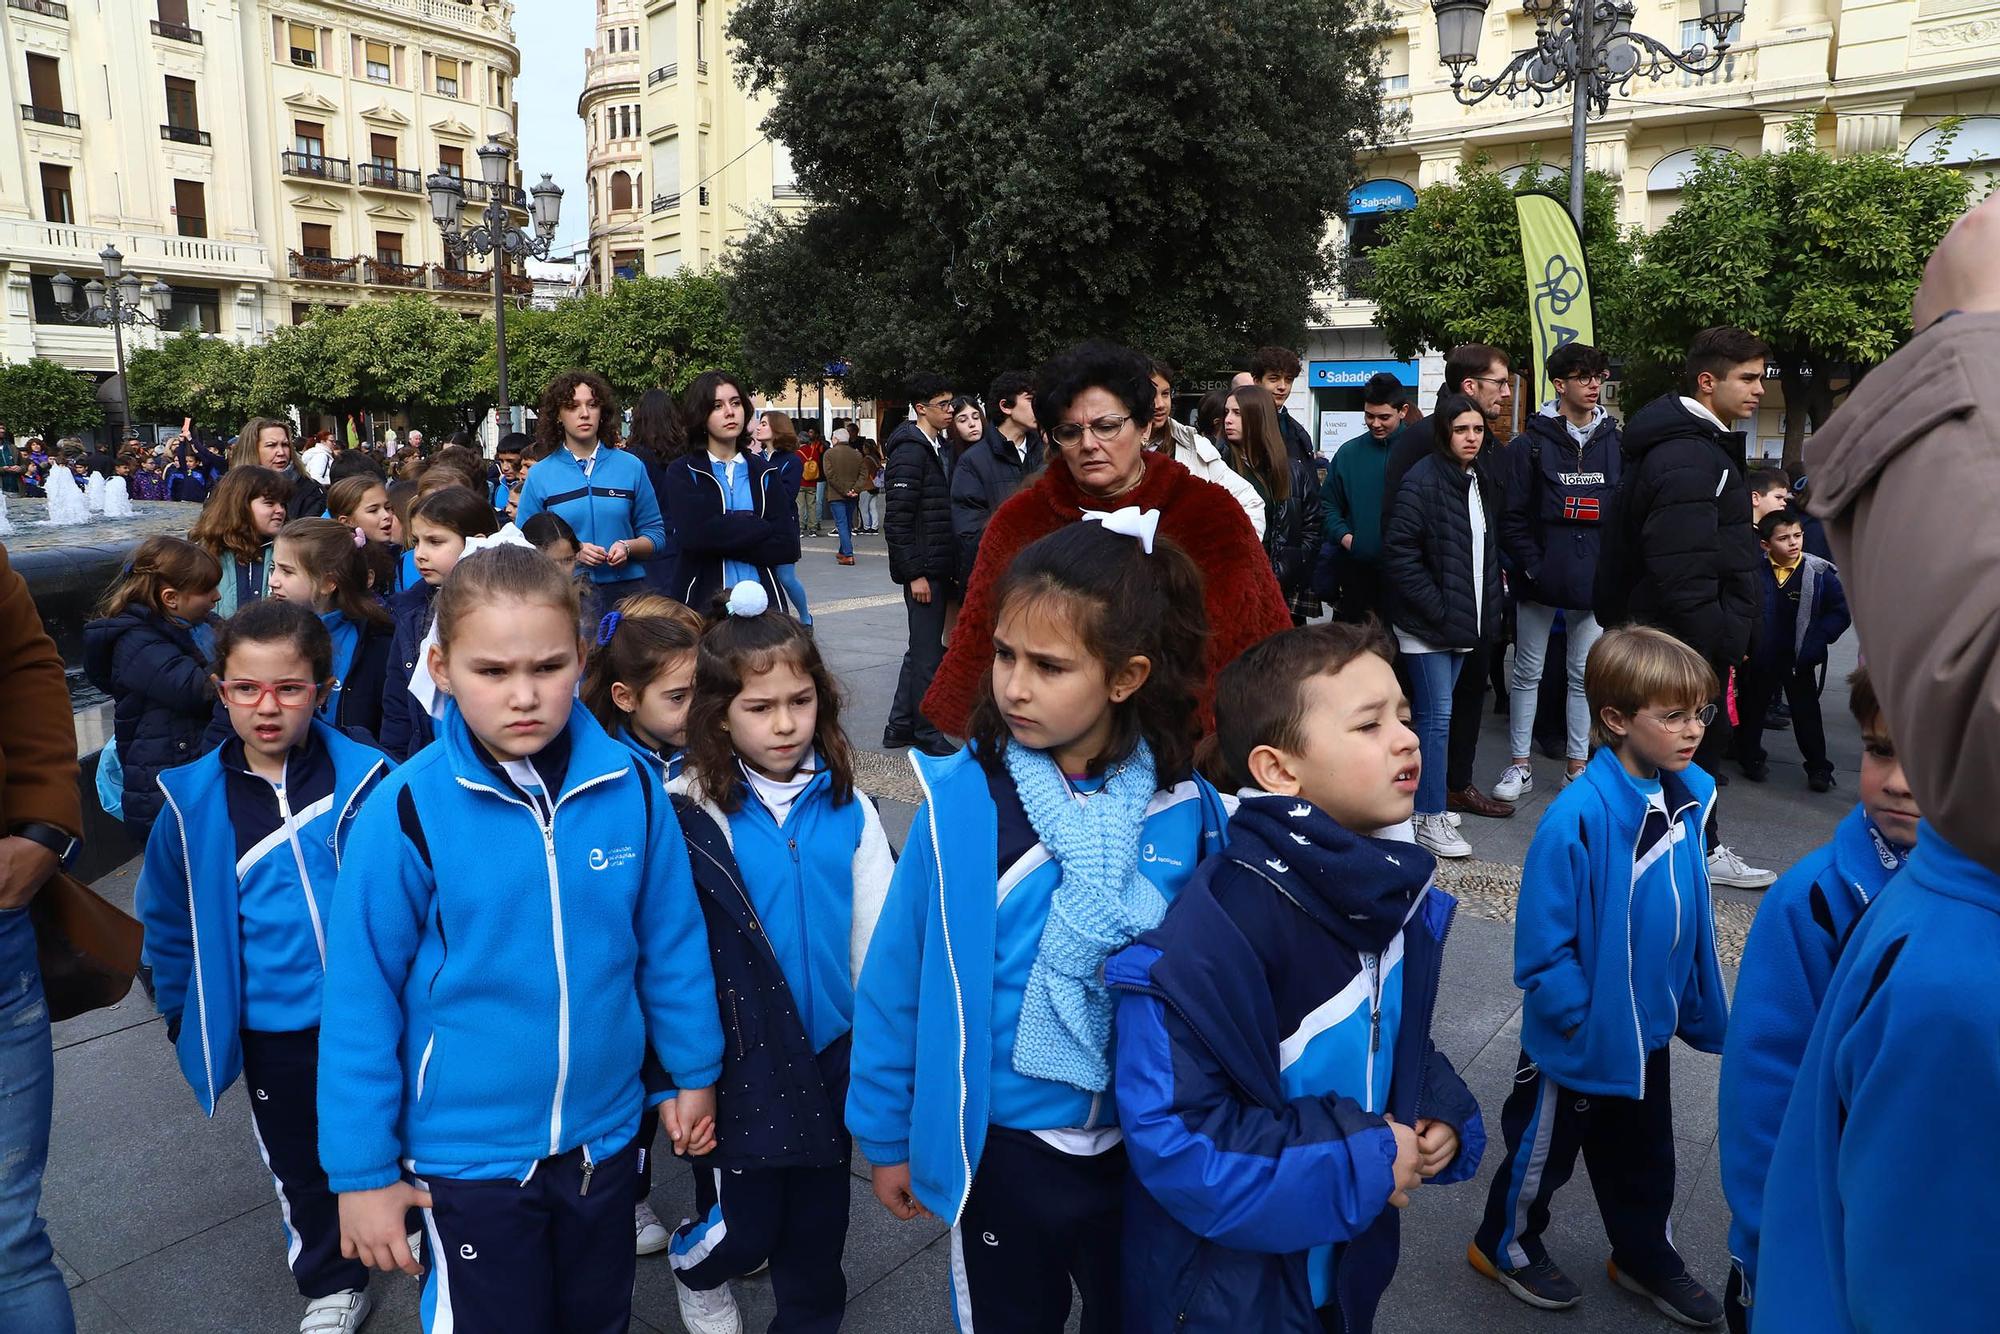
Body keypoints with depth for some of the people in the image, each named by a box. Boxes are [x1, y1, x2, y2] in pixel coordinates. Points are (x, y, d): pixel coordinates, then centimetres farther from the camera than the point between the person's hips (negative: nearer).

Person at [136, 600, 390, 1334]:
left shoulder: (364, 780, -16)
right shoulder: (192, 799, -10)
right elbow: (169, 917, 5)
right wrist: (182, 1012, 11)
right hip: (267, 1028, 2)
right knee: (298, 1161, 20)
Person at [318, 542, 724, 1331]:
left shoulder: (629, 787, -13)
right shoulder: (406, 813, -20)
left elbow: (671, 941, -1)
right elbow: (360, 1000, -12)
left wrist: (693, 1069, 7)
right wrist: (362, 1167, -7)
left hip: (605, 1132, 3)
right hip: (468, 1149, -2)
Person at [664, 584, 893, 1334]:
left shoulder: (848, 808, -5)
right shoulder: (688, 812, -13)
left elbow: (876, 935, 1)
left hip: (832, 1048, 3)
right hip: (737, 1058, -2)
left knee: (819, 1218, 17)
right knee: (740, 1227, 7)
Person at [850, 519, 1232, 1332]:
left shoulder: (1188, 806, -12)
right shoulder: (963, 798, -17)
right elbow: (897, 976, -8)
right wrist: (887, 1134, 0)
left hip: (1149, 1144, 2)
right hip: (1006, 1142, -1)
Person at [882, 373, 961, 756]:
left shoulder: (941, 448, 15)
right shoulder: (909, 452, -14)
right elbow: (896, 520, -18)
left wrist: (952, 568, 16)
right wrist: (914, 573, -19)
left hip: (941, 568, 9)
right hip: (923, 570, -9)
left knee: (923, 648, 15)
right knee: (928, 653, -1)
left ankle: (900, 726, 26)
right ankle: (928, 734, 11)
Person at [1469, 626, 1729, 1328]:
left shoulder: (1685, 799, -5)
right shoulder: (1579, 816, -29)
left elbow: (1693, 919, 7)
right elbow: (1544, 943, -25)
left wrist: (1701, 1007, 10)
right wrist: (1581, 1020, -19)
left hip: (1649, 1031, 7)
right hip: (1579, 1038, -7)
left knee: (1643, 1151, 25)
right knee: (1544, 1144, 15)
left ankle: (1646, 1257, 47)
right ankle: (1506, 1245, 38)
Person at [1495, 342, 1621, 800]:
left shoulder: (1614, 444, 6)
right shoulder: (1530, 445, -4)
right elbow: (1512, 516, -7)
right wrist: (1532, 566, -14)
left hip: (1594, 583, 3)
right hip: (1540, 581, -3)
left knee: (1585, 676, 10)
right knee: (1528, 673, 6)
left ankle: (1578, 767, 20)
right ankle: (1521, 764, 16)